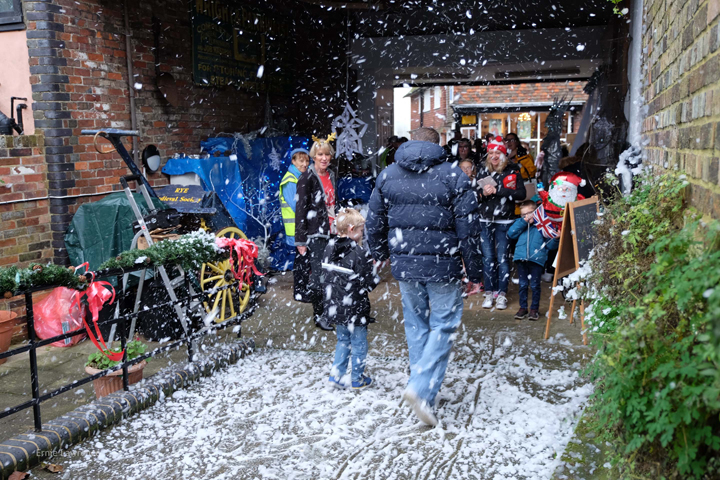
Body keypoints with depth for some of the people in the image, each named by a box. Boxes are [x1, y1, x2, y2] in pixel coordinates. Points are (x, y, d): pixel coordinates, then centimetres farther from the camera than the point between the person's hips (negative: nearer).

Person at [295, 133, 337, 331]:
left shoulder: (331, 176, 13)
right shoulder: (307, 178, -8)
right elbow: (300, 209, -11)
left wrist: (338, 229, 23)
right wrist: (300, 239, -15)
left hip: (330, 232, 7)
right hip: (314, 234, -6)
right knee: (319, 275, -5)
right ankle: (318, 315, 7)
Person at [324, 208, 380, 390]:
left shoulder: (330, 249, 1)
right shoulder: (360, 254, -21)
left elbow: (326, 277, 9)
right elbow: (368, 283, -19)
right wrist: (376, 277, 0)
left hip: (335, 306, 7)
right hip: (355, 309, -7)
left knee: (343, 341, 22)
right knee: (359, 343, 10)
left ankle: (335, 375, 20)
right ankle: (357, 380, 23)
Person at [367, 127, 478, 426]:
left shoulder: (387, 175, 6)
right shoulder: (453, 176, -5)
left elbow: (375, 222, 10)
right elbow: (467, 226, -8)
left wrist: (379, 254, 25)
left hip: (404, 264, 4)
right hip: (442, 266, -4)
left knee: (416, 324, 17)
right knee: (444, 325, 6)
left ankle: (423, 390, 26)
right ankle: (421, 388, -7)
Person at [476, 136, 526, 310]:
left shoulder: (513, 171, -1)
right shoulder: (483, 171, 9)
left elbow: (521, 194, -12)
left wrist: (497, 190, -16)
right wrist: (483, 193, -11)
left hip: (504, 221, -3)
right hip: (485, 221, 3)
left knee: (502, 257, 1)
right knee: (488, 257, 6)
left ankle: (502, 293, 10)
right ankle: (489, 292, 15)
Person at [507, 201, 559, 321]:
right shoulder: (520, 224, 15)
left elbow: (550, 245, 5)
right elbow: (511, 234, -3)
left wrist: (556, 239, -16)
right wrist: (523, 222, -4)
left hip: (536, 260, -2)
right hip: (521, 259, 2)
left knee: (535, 286, 3)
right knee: (523, 285, 9)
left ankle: (534, 309, 17)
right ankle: (523, 307, 22)